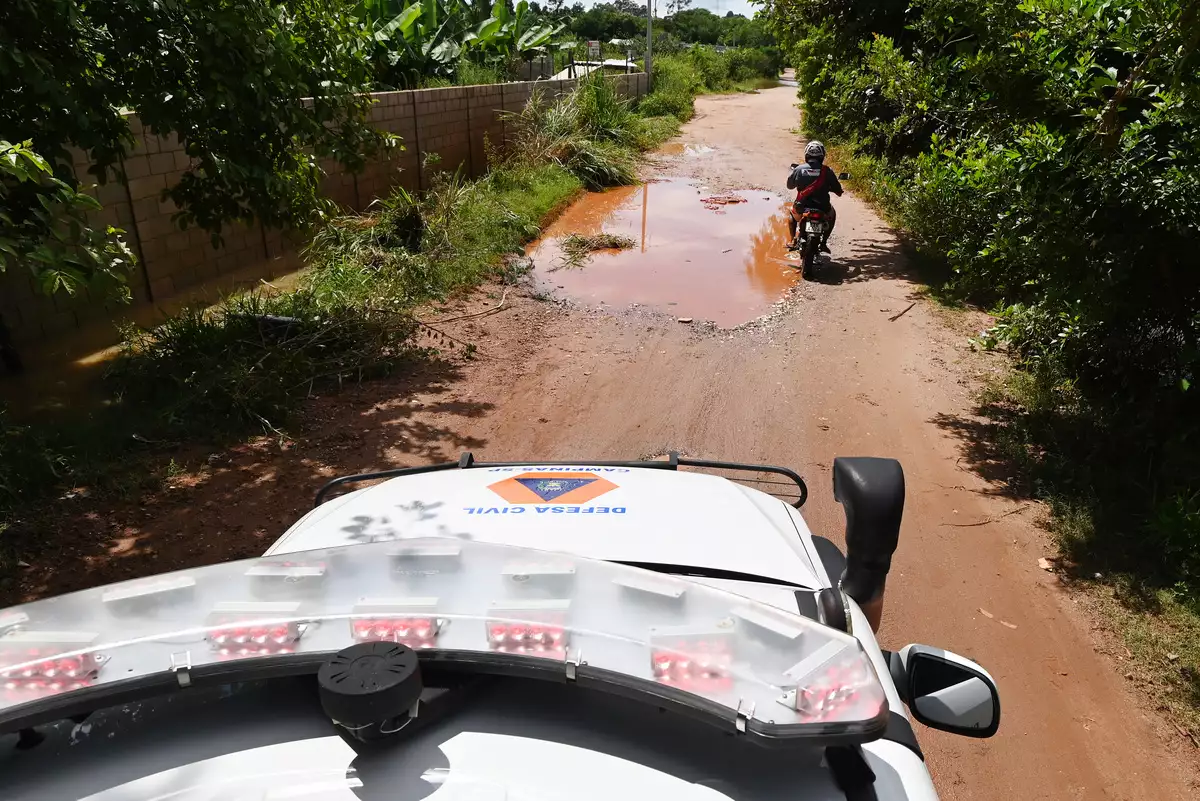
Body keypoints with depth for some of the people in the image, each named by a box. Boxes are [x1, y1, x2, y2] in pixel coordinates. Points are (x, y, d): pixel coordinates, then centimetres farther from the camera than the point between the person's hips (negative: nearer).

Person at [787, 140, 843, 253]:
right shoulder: (827, 171, -6)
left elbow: (789, 185, 12)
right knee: (832, 214, 34)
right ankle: (824, 242, 26)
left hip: (802, 207, 1)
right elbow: (838, 191, 0)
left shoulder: (799, 169, -4)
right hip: (822, 208, -1)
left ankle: (793, 239, 26)